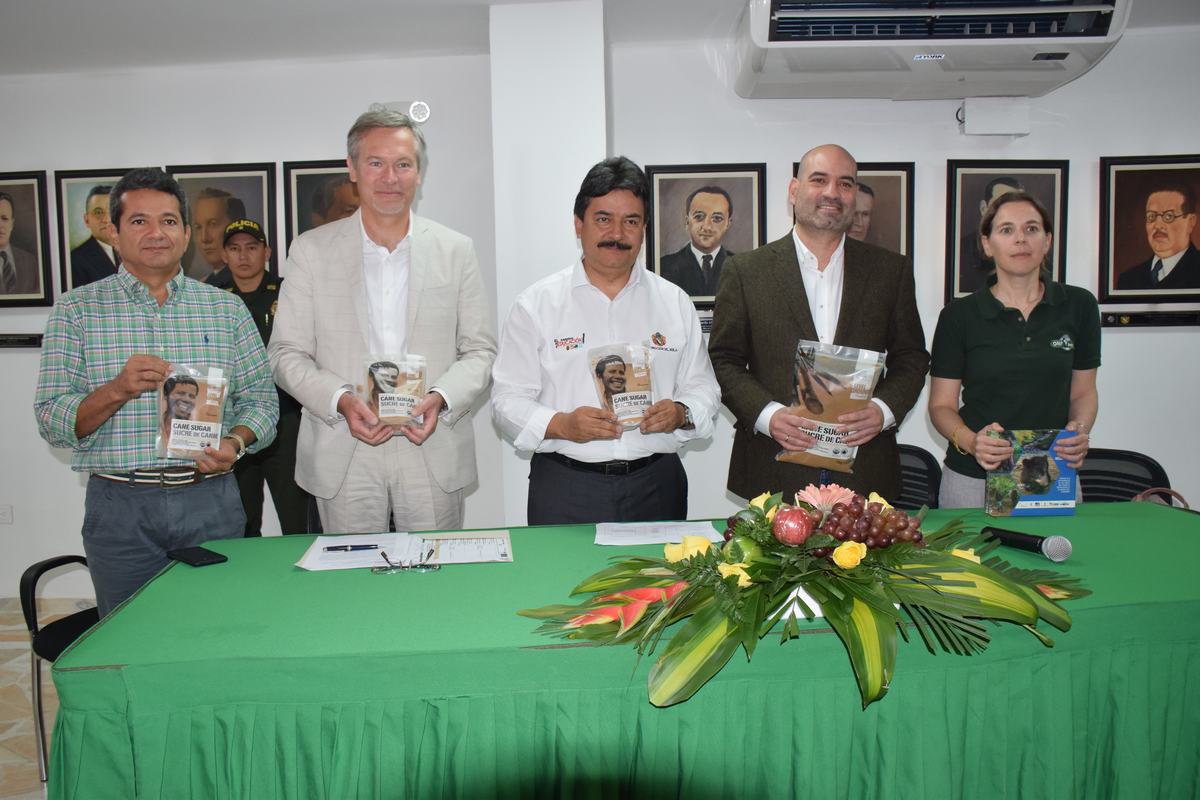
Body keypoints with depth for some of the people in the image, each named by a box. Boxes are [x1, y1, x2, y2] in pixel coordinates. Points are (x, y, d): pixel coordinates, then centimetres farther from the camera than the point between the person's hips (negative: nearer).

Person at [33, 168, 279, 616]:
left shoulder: (226, 309, 8)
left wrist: (235, 442, -14)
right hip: (121, 507, -1)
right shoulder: (76, 310, 4)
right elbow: (52, 423, -2)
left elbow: (260, 399, 6)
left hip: (212, 500, 1)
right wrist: (117, 390, -19)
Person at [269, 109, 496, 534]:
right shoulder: (311, 250, 4)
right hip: (343, 458, 0)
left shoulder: (456, 250, 6)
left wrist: (440, 398, -13)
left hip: (434, 452, 1)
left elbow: (480, 350, 6)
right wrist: (341, 401, -14)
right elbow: (286, 354, 4)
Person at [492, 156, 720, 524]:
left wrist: (681, 413, -11)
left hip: (656, 484, 2)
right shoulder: (536, 304, 1)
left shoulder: (674, 302, 9)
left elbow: (702, 387, 11)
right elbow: (508, 398, -2)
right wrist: (560, 424, -19)